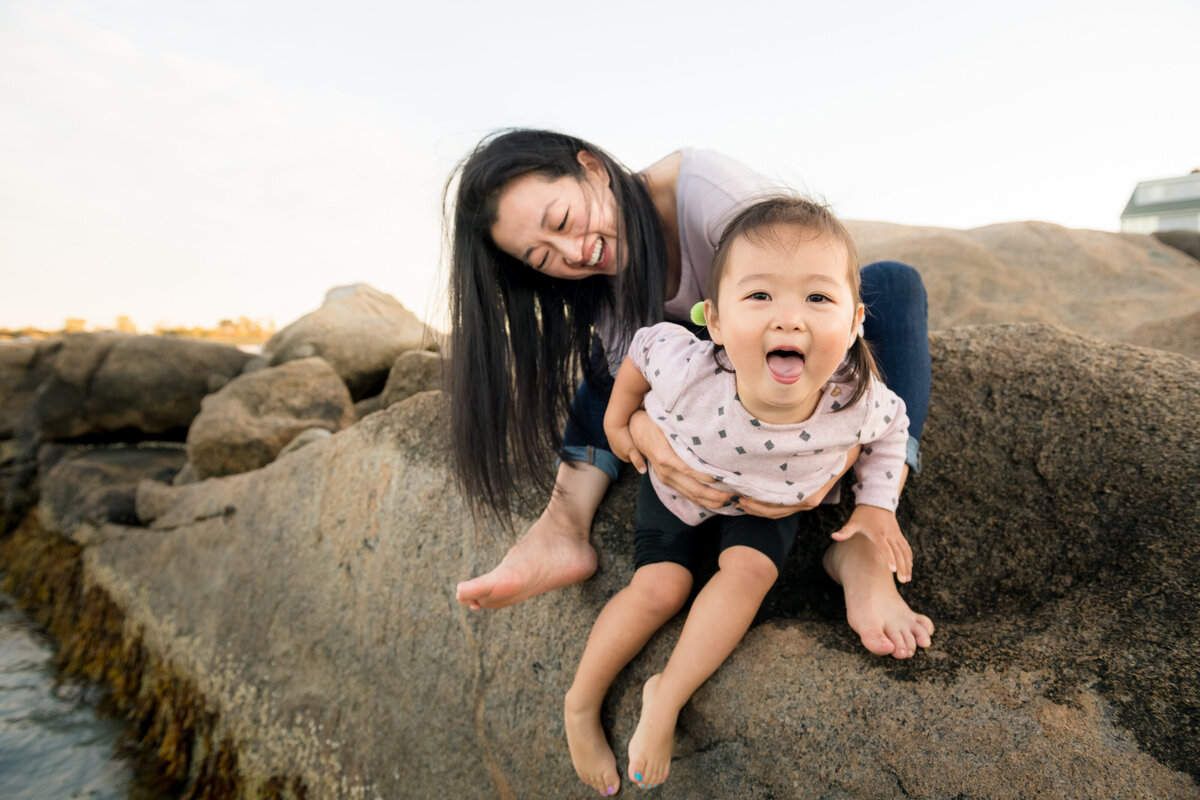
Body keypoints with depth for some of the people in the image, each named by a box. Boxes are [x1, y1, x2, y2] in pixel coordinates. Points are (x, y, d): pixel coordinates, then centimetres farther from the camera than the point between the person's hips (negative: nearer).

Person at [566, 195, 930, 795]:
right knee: (661, 587, -7)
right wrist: (617, 419, -4)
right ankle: (581, 703, 13)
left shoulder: (857, 402, -34)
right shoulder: (685, 372, -40)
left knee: (749, 571, -21)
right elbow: (644, 344, -14)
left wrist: (876, 504, -8)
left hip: (769, 500, 2)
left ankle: (667, 696, -4)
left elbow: (891, 428, -6)